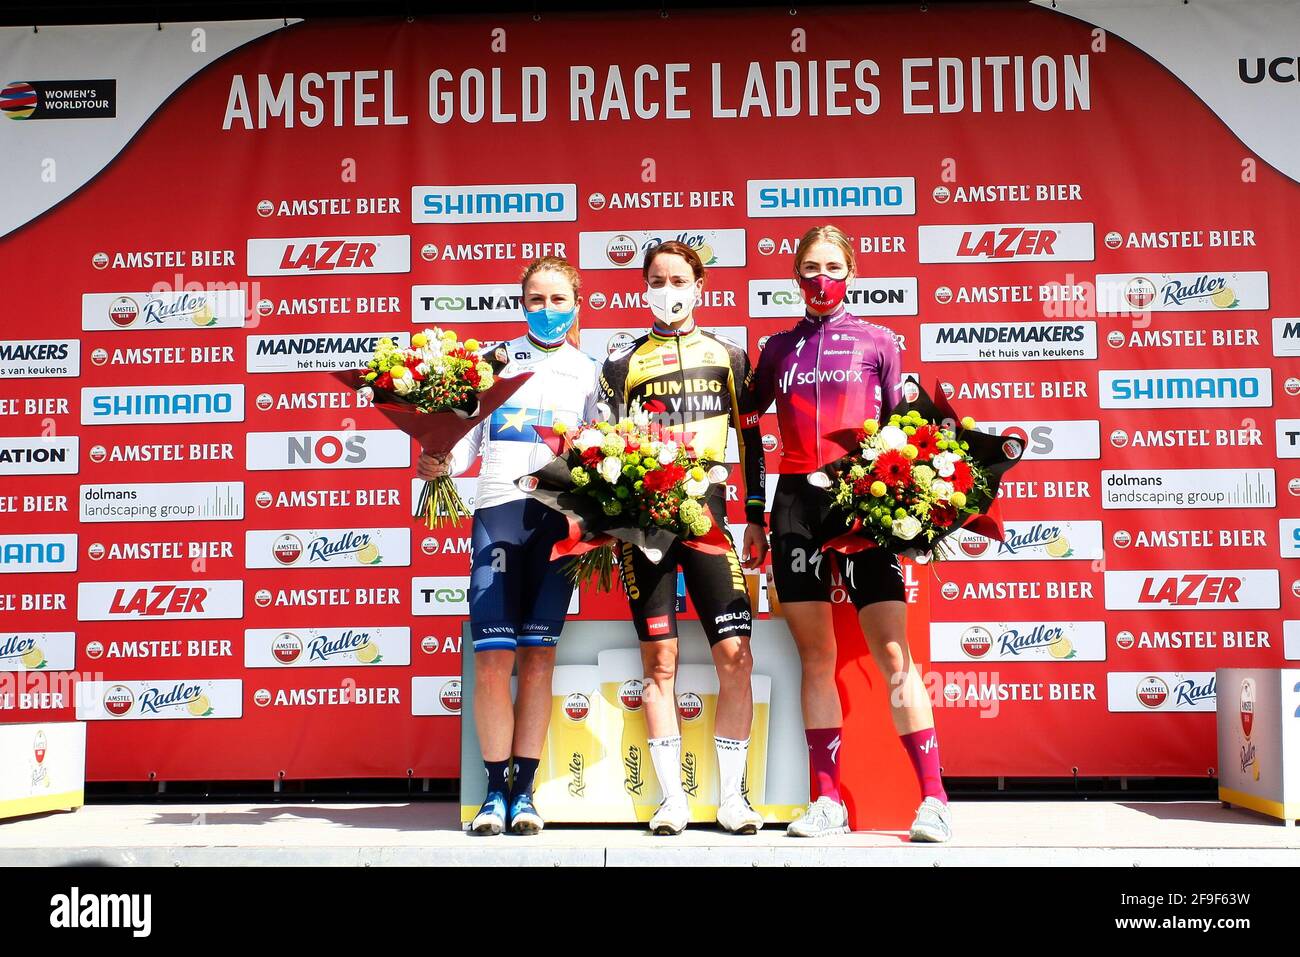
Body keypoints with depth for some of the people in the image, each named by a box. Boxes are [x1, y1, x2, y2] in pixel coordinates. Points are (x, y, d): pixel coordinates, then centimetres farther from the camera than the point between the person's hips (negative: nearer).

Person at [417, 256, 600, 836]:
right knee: (492, 658, -7)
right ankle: (495, 792, 7)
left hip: (559, 517, 0)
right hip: (498, 511, 0)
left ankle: (524, 792, 9)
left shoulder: (589, 372, 14)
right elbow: (467, 436, 11)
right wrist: (441, 463, -8)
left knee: (538, 657, 0)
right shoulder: (494, 359, 15)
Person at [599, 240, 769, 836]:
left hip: (708, 515, 1)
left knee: (735, 656, -5)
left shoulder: (729, 356, 14)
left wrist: (755, 520, 10)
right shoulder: (623, 364, 12)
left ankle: (732, 797, 7)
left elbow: (751, 443, 15)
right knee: (659, 661, 1)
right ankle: (672, 798, 10)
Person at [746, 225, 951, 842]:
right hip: (797, 501, 2)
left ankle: (934, 798, 0)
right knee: (816, 657, 3)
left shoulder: (877, 341, 9)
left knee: (893, 654, -7)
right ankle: (828, 801, 9)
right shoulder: (779, 347, 15)